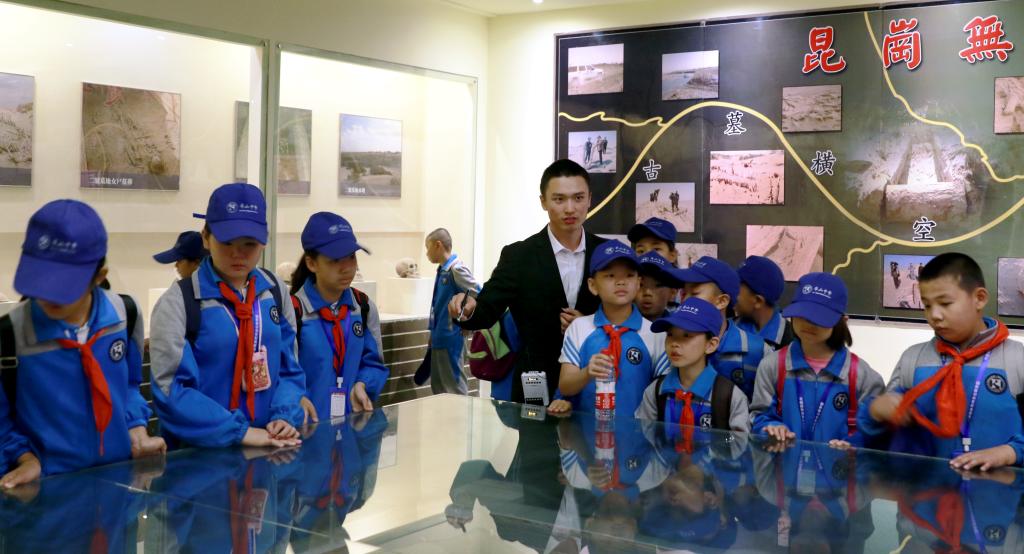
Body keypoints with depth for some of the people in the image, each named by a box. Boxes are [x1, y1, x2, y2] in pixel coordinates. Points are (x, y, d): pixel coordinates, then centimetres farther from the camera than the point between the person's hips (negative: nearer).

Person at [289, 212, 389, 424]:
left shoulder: (364, 306, 6)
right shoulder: (293, 310, -12)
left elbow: (373, 363, 11)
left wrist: (362, 385, -8)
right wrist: (297, 399, -30)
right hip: (307, 424, -4)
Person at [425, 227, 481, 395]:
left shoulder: (456, 269, -15)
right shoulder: (442, 270, 10)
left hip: (451, 338, -9)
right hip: (438, 337, 9)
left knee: (454, 387, -2)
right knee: (438, 386, 16)